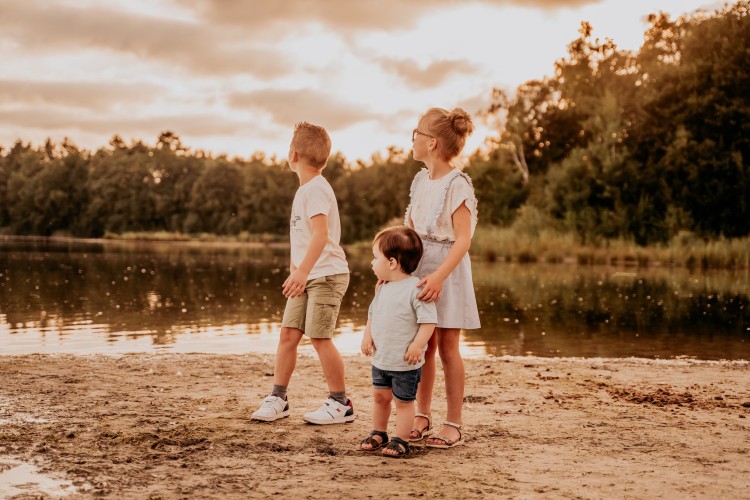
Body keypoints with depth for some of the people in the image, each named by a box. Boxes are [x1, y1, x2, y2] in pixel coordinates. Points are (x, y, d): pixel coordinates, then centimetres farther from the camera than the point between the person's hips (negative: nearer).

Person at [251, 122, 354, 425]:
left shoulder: (315, 189, -15)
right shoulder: (305, 189, 16)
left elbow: (321, 234, -26)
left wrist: (302, 271, -32)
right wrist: (297, 269, 27)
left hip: (327, 275, -9)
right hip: (307, 276, 9)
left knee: (319, 337, -8)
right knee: (288, 334, 5)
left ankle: (340, 403, 3)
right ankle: (278, 399, 12)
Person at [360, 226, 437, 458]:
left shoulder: (415, 289, -19)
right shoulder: (382, 288, 7)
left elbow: (428, 321, -20)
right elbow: (372, 314, 17)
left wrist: (417, 345, -28)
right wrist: (367, 336, 2)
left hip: (406, 362, -7)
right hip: (380, 358, 7)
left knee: (403, 401, 5)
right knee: (380, 396, 18)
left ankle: (401, 440, 16)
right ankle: (378, 434, 34)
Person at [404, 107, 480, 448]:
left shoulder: (457, 184, -14)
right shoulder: (420, 180, 9)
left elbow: (463, 239, -20)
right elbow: (407, 230, 12)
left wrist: (440, 275, -30)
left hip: (447, 268, -6)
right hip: (418, 266, 7)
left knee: (447, 347, -1)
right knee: (423, 345, 11)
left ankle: (453, 426, 8)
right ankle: (422, 417, 21)